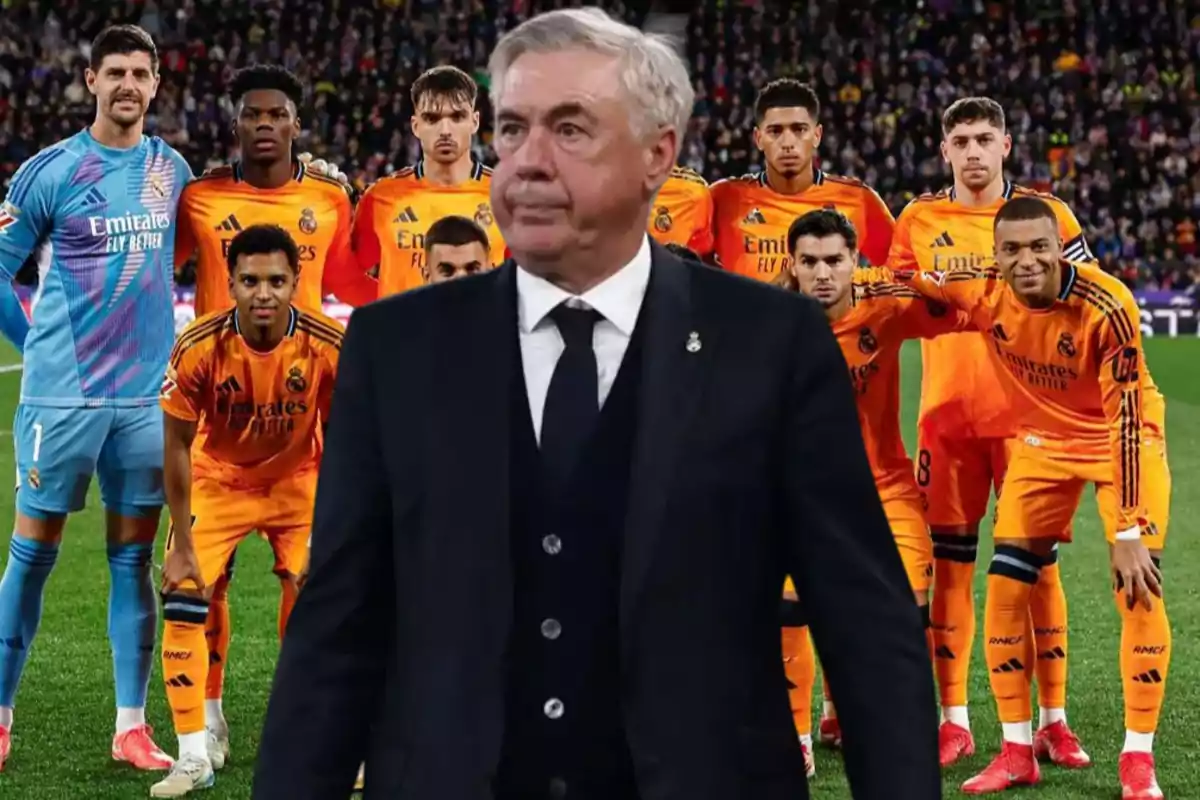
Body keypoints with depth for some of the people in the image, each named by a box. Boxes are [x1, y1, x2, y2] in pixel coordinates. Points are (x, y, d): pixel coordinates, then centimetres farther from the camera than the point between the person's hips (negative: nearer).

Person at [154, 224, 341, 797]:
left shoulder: (328, 347, -25)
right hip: (218, 480, 0)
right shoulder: (200, 348, -26)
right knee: (184, 601, -11)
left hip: (299, 481, 0)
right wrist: (182, 546, -14)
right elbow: (177, 446, -15)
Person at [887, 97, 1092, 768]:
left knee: (1038, 561, 0)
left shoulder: (1045, 214, 2)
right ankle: (955, 719, 12)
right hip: (947, 415, 2)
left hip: (1025, 414, -1)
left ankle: (1053, 720, 8)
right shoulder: (918, 221, 6)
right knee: (949, 563, 4)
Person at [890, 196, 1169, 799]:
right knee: (1005, 587, -2)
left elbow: (1126, 418, -29)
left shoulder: (1106, 305, -32)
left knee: (1139, 589, -12)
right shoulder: (982, 293, -19)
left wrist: (1129, 529, -29)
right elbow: (911, 284, 2)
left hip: (1123, 437, -4)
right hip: (1043, 440, 4)